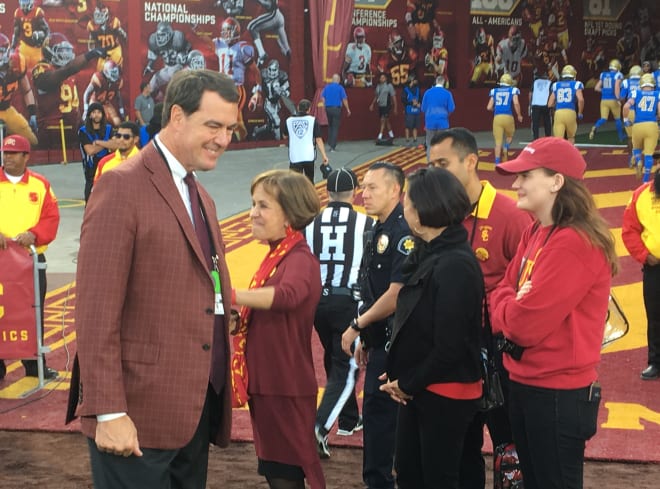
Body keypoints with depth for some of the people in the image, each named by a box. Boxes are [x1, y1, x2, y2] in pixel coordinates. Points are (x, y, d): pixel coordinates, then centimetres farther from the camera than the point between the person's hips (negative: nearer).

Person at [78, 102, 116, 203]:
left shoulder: (108, 129, 7)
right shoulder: (83, 131, -3)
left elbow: (115, 146, -7)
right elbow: (90, 150, -13)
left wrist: (98, 142, -14)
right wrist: (107, 143, -6)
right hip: (91, 168, -3)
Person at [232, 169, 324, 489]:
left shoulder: (300, 259, -17)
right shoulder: (275, 255, 12)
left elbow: (287, 295, -39)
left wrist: (229, 295, -44)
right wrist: (238, 318, -2)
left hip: (287, 388, -9)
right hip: (266, 382, 9)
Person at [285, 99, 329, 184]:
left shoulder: (289, 121, 4)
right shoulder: (313, 120, -1)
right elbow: (318, 139, -7)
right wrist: (324, 155, -7)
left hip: (294, 157, 0)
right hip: (309, 156, 0)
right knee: (309, 181, 20)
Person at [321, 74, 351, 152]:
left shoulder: (327, 87, 5)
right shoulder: (340, 87, -6)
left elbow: (322, 97, 4)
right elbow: (344, 99, -8)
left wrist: (325, 105, 12)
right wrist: (348, 109, 0)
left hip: (328, 108, 4)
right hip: (336, 108, -4)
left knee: (330, 126, 21)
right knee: (335, 127, 0)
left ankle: (330, 143, 19)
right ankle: (333, 146, -4)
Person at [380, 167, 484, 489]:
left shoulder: (456, 265, -22)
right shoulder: (428, 254, 8)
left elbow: (449, 345, -24)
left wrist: (407, 384, -12)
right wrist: (398, 375, 1)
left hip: (445, 393, -9)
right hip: (416, 388, 9)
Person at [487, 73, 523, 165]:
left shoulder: (494, 91, 13)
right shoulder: (513, 90, 6)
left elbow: (489, 107, 10)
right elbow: (516, 103, -9)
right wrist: (519, 115, 5)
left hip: (497, 117, 2)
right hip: (508, 117, -2)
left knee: (498, 141, 4)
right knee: (509, 137, 24)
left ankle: (497, 162, -3)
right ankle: (505, 152, 1)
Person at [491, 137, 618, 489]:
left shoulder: (574, 243, -22)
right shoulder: (535, 233, 9)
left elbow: (526, 323, -25)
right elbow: (503, 292, 10)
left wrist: (506, 309, -5)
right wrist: (512, 308, -11)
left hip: (558, 395, -9)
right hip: (525, 384, 9)